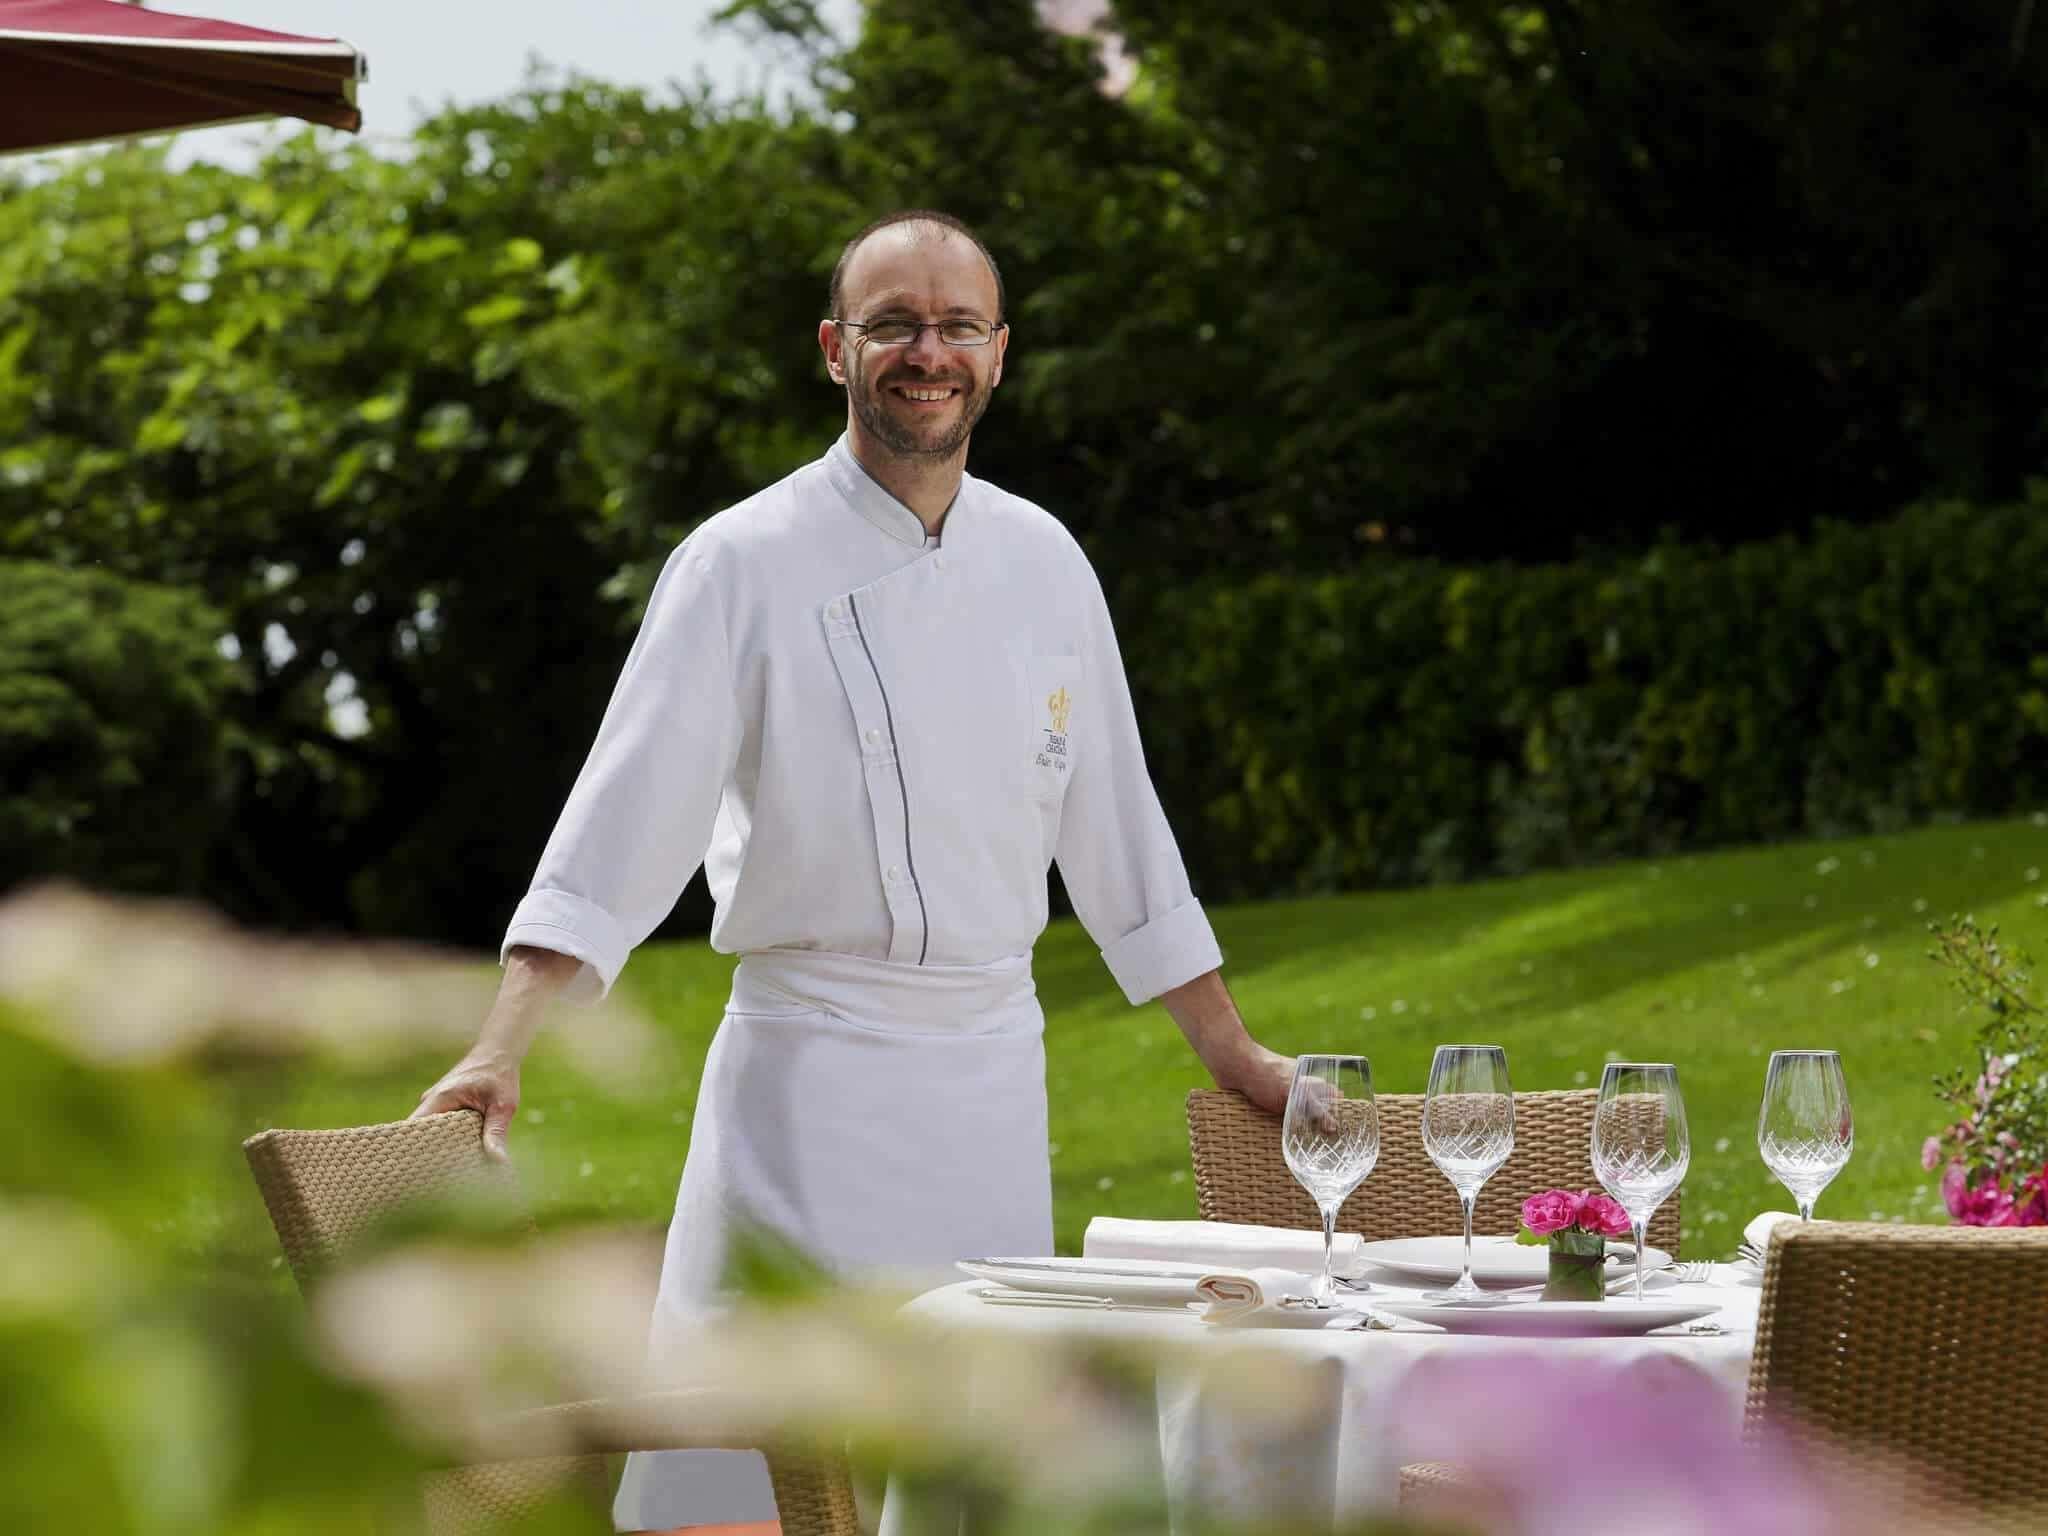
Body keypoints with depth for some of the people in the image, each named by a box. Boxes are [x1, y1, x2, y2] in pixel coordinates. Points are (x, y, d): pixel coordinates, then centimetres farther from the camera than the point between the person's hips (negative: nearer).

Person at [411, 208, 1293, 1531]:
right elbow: (625, 822, -12)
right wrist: (501, 1051, -22)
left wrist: (1229, 1049, 20)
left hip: (993, 1074, 5)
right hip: (810, 1067, -5)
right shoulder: (747, 564, -6)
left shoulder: (1043, 565, 9)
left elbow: (1111, 819, 17)